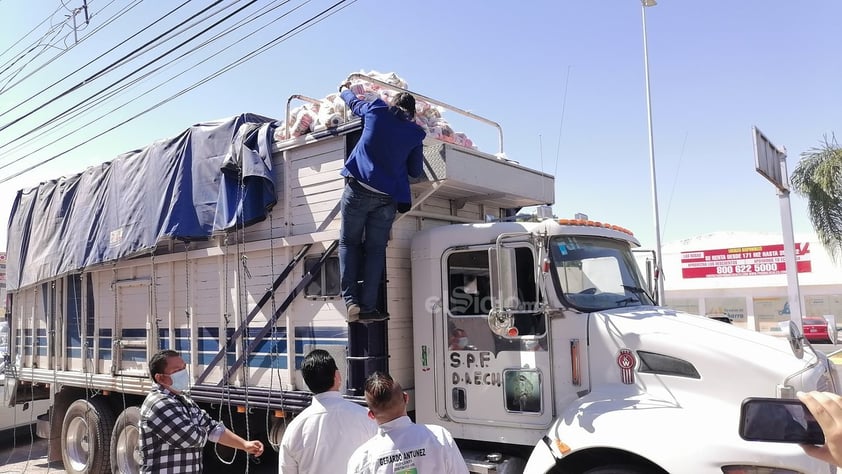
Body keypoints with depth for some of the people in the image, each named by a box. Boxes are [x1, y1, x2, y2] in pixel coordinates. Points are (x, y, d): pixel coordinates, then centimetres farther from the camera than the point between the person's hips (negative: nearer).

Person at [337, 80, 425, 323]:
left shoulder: (376, 111, 7)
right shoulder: (416, 133, 9)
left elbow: (354, 102, 28)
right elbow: (416, 171, 15)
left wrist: (344, 89, 50)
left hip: (359, 188, -1)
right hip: (388, 197, 1)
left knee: (349, 242, 9)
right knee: (375, 249, 8)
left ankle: (351, 300, -3)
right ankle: (368, 307, 3)